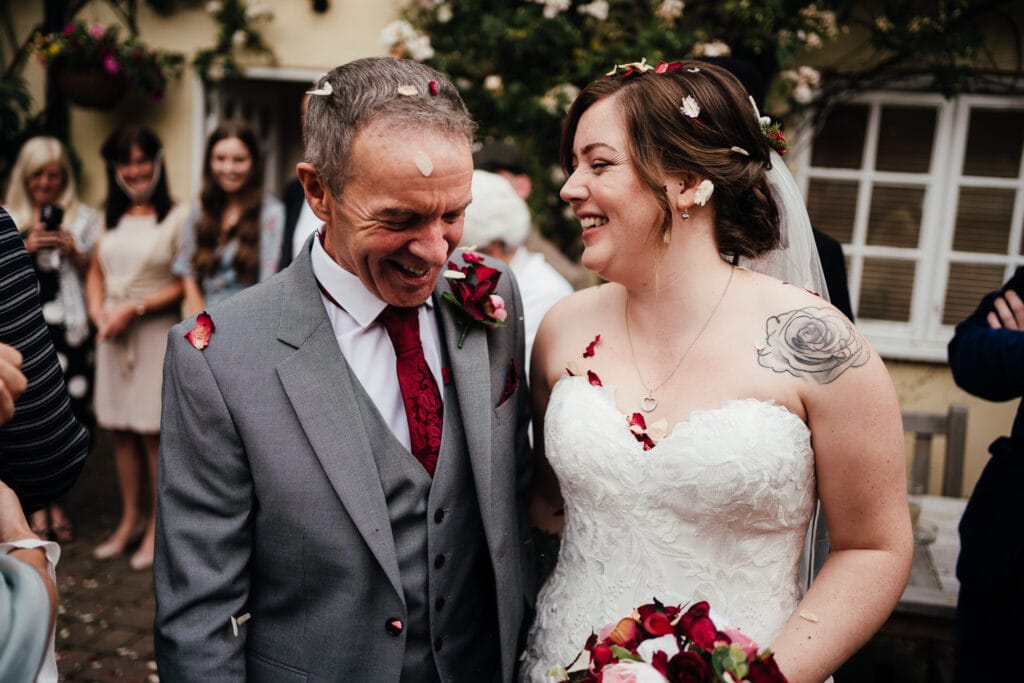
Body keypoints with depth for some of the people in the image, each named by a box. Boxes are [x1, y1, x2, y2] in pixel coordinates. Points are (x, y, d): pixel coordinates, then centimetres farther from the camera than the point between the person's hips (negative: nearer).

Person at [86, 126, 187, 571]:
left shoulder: (177, 217, -5)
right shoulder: (110, 218, 13)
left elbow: (184, 284, -10)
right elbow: (95, 272, 15)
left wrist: (135, 309, -14)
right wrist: (98, 313, -2)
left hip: (156, 333, -5)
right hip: (112, 335, 5)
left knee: (153, 431, -2)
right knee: (120, 430, 9)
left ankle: (159, 526, 10)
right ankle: (130, 518, 22)